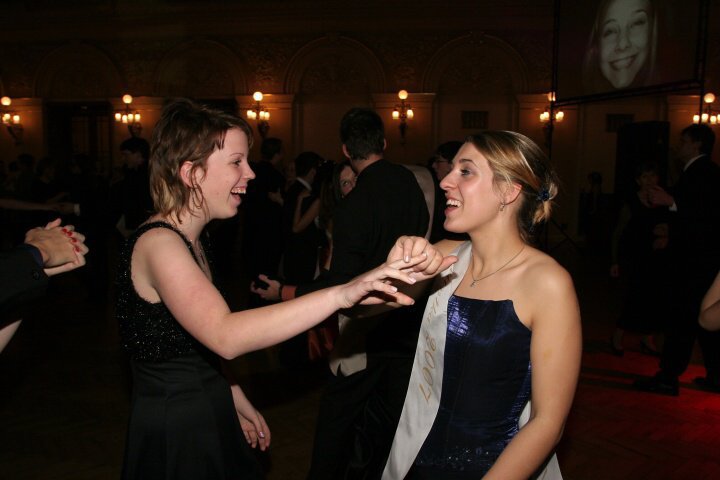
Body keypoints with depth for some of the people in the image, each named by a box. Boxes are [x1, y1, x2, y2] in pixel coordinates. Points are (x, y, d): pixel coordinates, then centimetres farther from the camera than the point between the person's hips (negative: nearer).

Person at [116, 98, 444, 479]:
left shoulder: (188, 240, 7)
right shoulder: (157, 244, -24)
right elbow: (225, 336, -40)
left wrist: (234, 398, 9)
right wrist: (341, 295, -47)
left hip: (207, 418, 9)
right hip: (171, 437, -8)